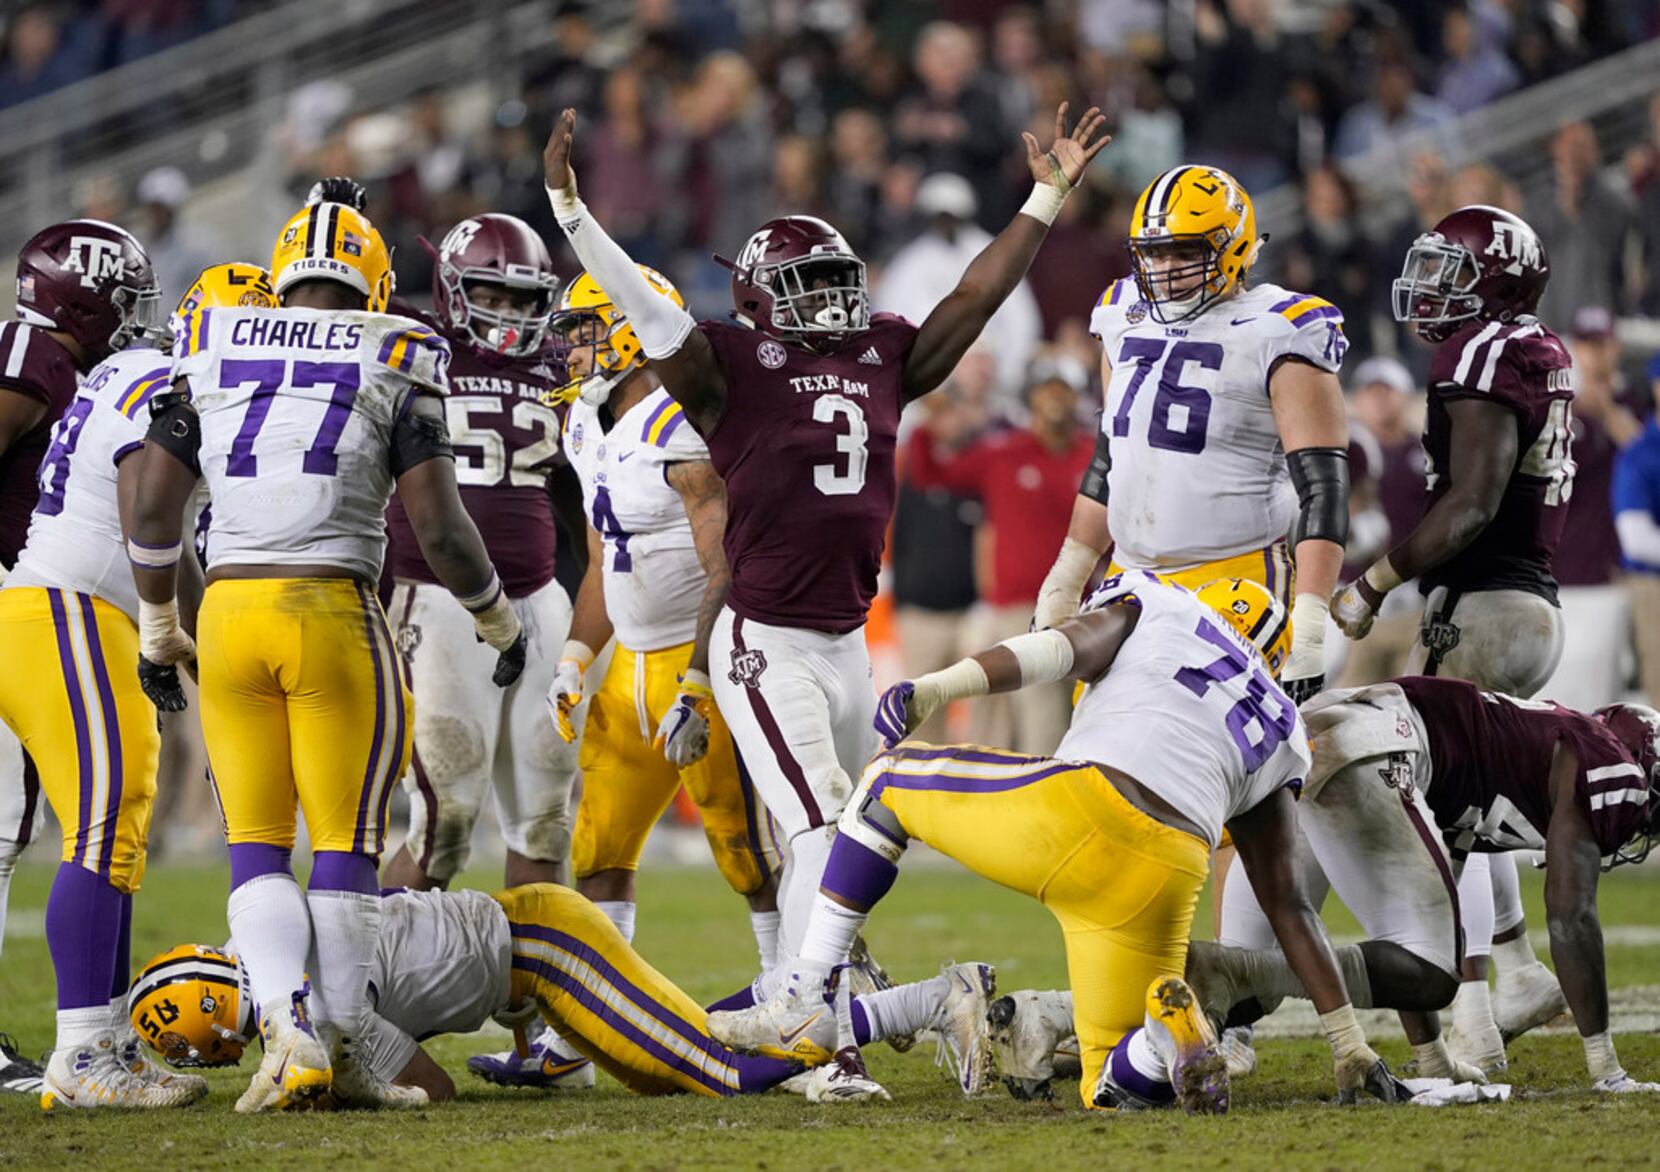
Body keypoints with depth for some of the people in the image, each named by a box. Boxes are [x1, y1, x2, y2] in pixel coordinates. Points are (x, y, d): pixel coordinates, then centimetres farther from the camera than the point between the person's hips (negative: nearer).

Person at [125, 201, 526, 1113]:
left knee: (256, 842, 10)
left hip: (228, 604, 3)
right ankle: (339, 1049, 6)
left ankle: (286, 1029, -9)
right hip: (335, 614, -3)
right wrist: (500, 621, 13)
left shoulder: (209, 360, 10)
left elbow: (152, 508, 9)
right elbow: (438, 528, -4)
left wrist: (157, 627, 23)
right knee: (346, 844, 6)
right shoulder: (392, 370, 1)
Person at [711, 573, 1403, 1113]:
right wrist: (1348, 1043, 32)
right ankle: (1168, 1037, -18)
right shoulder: (1275, 739, 31)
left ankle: (804, 1007, 15)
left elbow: (1070, 646, 1)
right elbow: (1288, 906, 29)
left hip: (1076, 809, -3)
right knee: (1118, 1091, 19)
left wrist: (939, 688, -10)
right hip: (1164, 883, 3)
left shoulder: (1151, 612, 24)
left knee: (885, 781, 25)